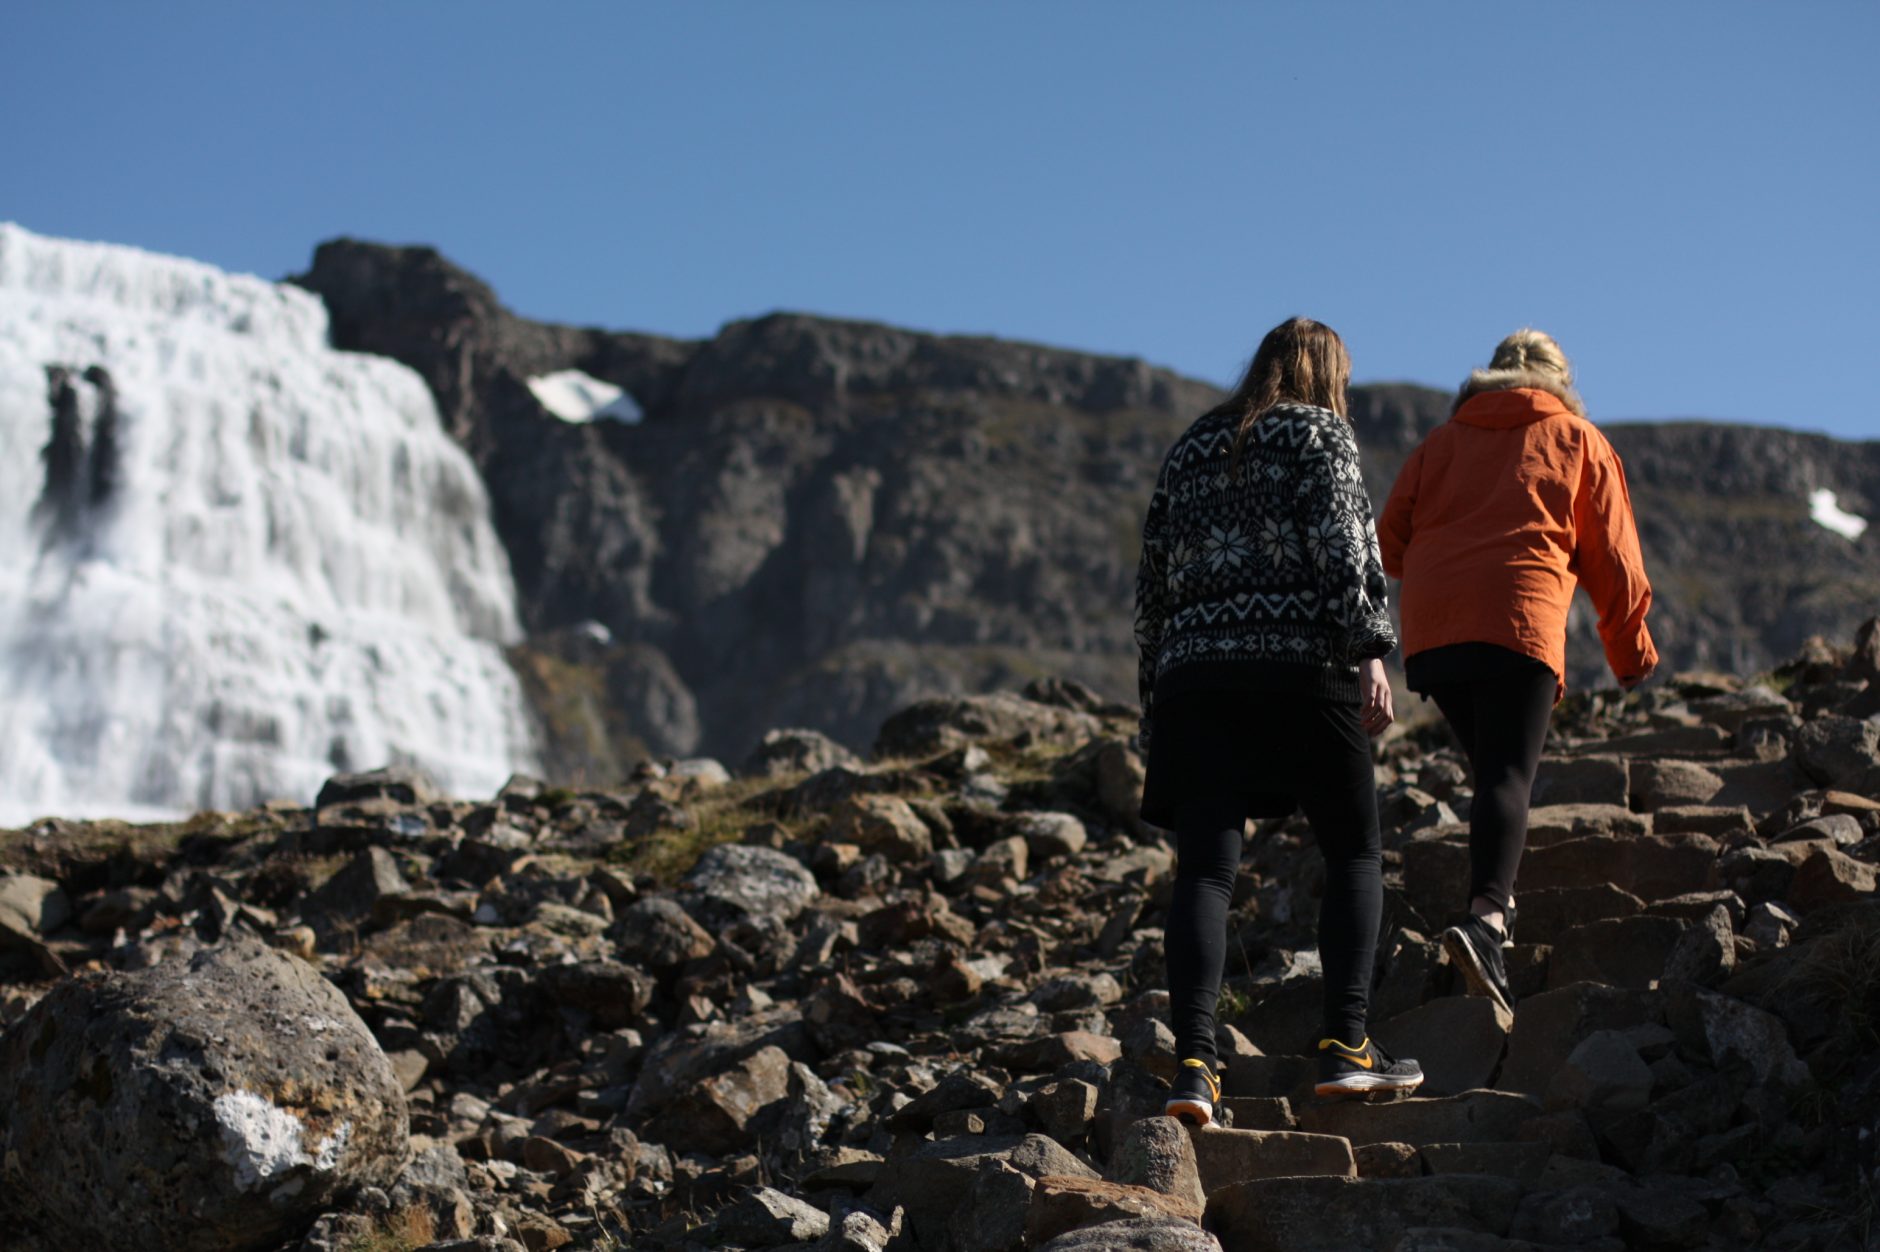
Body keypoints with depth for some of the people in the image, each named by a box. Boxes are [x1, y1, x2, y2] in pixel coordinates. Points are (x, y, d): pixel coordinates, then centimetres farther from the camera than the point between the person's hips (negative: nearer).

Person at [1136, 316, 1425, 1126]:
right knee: (1355, 853, 9)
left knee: (1204, 870, -3)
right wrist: (1369, 652, -12)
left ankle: (1194, 1063, -16)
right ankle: (1347, 1046, 0)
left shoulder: (1189, 450, 23)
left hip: (1194, 672, 4)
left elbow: (1152, 584, 21)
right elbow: (1342, 545, -8)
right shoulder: (1320, 432, 8)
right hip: (1300, 665, -4)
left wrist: (1155, 705, 23)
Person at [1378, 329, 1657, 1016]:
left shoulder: (1443, 439, 24)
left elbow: (1390, 544, 17)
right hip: (1518, 623, -4)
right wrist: (1631, 650, 24)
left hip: (1430, 627, 4)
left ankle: (1495, 906, 13)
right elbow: (1613, 557, 14)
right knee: (1509, 776, -14)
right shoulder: (1580, 442, 18)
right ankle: (1484, 916, -35)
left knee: (1496, 769, 21)